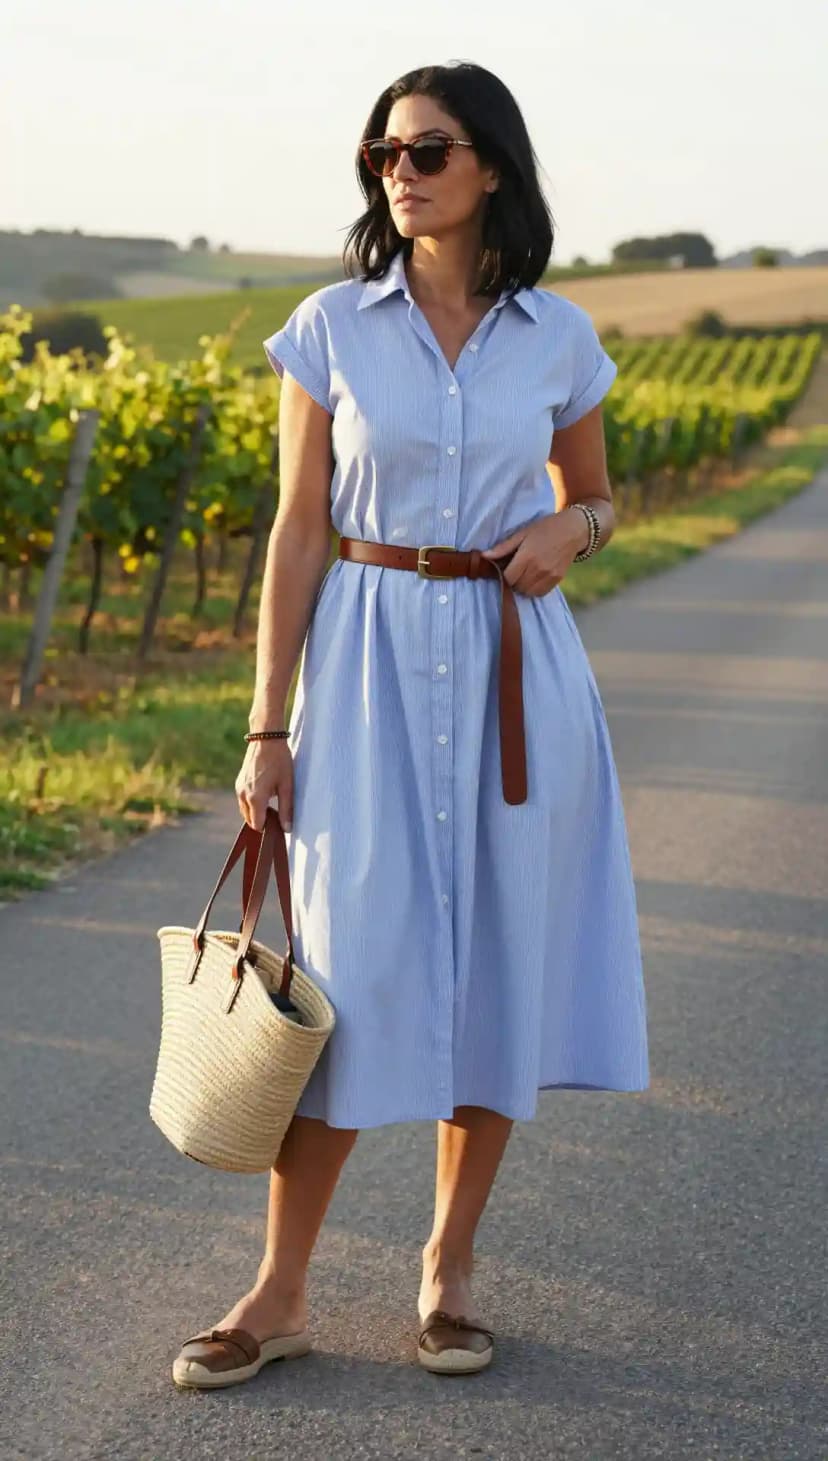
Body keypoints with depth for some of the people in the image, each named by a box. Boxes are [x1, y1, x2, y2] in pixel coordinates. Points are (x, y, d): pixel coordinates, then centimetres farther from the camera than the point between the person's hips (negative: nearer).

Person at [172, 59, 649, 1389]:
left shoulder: (557, 338, 3)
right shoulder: (332, 328, -1)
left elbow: (594, 498, 17)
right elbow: (297, 533, -1)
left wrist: (565, 532, -8)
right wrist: (267, 730, -5)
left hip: (514, 673, 2)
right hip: (370, 669, -1)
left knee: (499, 960, 5)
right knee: (354, 966, -4)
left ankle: (451, 1266, 21)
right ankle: (280, 1293, 7)